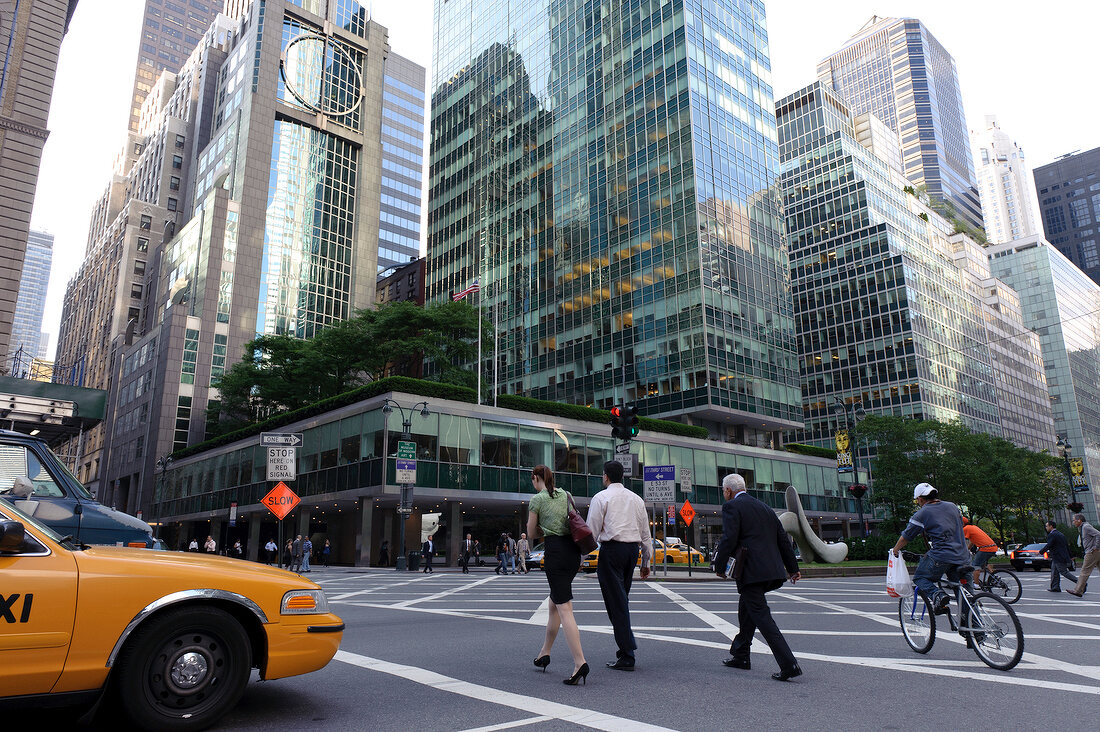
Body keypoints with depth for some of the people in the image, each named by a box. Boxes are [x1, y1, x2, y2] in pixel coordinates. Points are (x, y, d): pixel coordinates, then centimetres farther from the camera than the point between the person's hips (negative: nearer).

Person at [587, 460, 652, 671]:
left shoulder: (601, 497, -2)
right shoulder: (636, 499, 14)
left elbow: (592, 531, -6)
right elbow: (645, 533, 16)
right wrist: (646, 562, 21)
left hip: (611, 549, -6)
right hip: (632, 549, 6)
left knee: (616, 602, -4)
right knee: (622, 599, 17)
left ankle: (627, 656, -5)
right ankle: (624, 648, 20)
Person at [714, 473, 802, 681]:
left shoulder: (732, 507, -5)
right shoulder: (764, 507, 18)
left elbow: (729, 539, -16)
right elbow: (783, 539, 19)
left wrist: (719, 566, -4)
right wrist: (792, 568, 25)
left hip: (751, 571, -9)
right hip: (772, 570, 9)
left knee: (761, 616, -6)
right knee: (746, 609, 21)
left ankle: (789, 664, -12)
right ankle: (740, 655, 31)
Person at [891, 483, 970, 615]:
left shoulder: (922, 514, 0)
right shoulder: (952, 506, 16)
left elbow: (906, 536, 6)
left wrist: (895, 550, 23)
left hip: (941, 556, -6)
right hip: (962, 557, 6)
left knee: (919, 578, 10)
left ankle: (937, 595, -18)